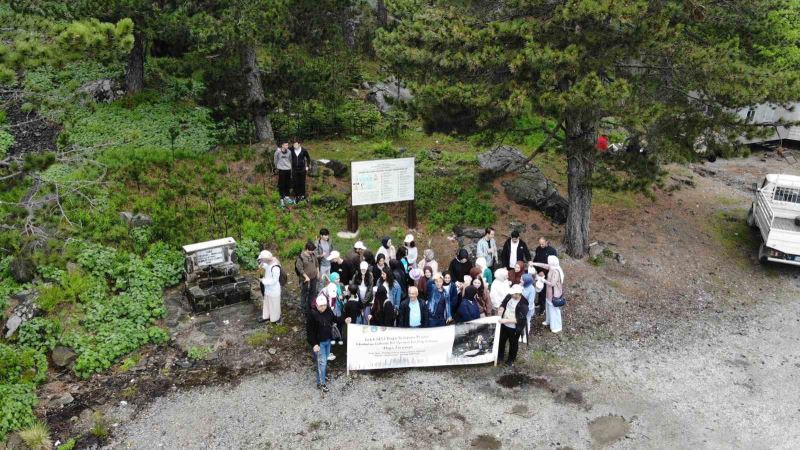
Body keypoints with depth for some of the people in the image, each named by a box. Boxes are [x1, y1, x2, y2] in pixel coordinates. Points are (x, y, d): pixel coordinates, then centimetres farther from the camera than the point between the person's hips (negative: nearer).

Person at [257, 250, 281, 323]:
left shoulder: (275, 268, -31)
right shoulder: (268, 264, -5)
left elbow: (274, 280, -28)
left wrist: (264, 280, -22)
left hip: (274, 290, -8)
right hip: (267, 289, 8)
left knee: (274, 304, 11)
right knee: (267, 303, 23)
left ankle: (276, 318, 30)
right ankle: (266, 316, 42)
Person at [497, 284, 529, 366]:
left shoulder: (523, 305, -29)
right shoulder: (509, 296, -12)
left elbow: (519, 319, -31)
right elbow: (503, 304, 6)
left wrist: (506, 320, -34)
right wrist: (501, 309, -16)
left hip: (514, 328, -6)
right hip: (504, 325, 6)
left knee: (513, 344, 18)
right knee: (501, 340, 24)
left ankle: (511, 360, 40)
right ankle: (499, 356, 48)